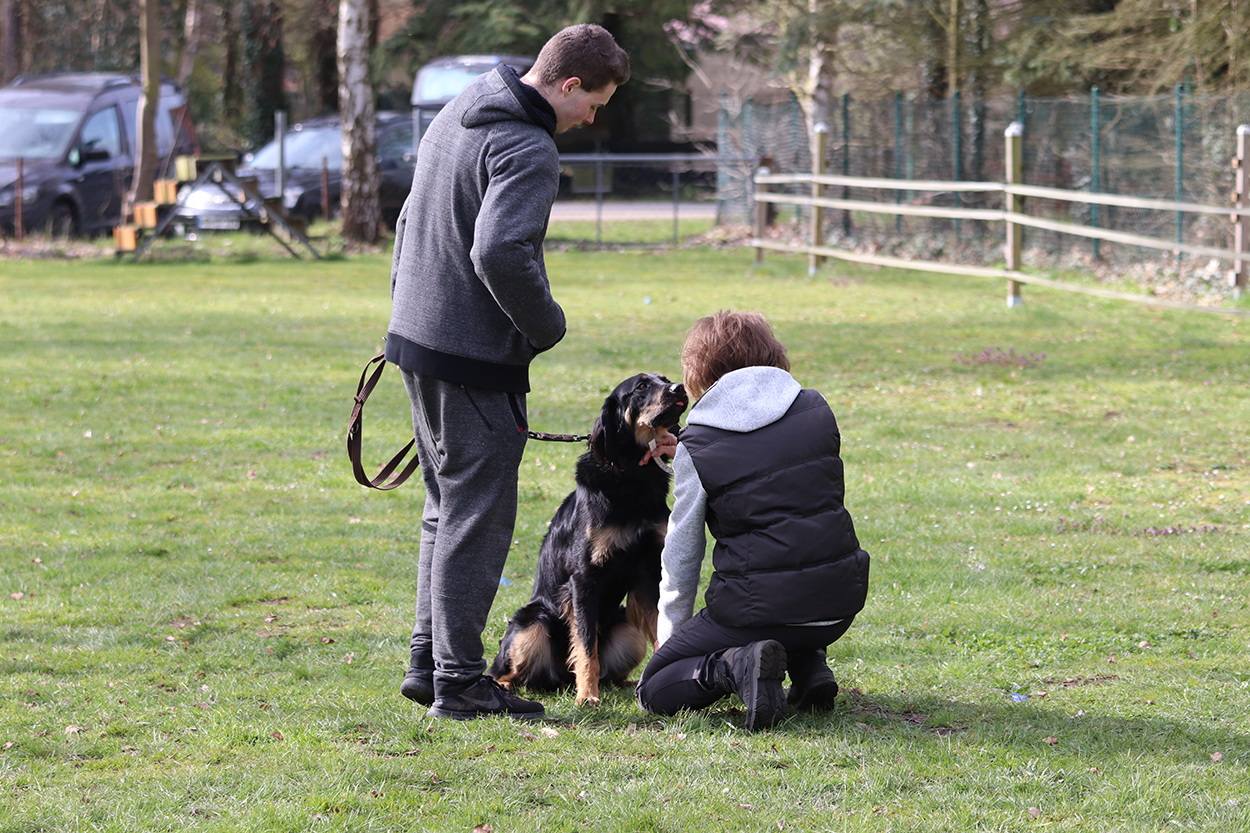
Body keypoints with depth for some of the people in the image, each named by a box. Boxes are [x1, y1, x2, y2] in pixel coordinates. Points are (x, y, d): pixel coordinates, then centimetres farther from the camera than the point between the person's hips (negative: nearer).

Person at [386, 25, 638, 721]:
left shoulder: (457, 116, 13)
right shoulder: (529, 150, -18)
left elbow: (411, 221, 22)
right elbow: (500, 253, -30)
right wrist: (548, 325, -15)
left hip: (419, 342, 10)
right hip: (476, 357, -10)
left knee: (448, 508, 19)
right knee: (478, 518, -2)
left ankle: (429, 661, 23)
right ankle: (460, 681, 1)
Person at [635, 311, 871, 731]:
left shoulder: (696, 445, -4)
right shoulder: (816, 409, 5)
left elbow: (681, 554, 4)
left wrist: (671, 637, 17)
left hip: (758, 608, -5)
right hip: (841, 603, 5)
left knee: (654, 691, 12)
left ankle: (733, 665, -16)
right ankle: (810, 665, 15)